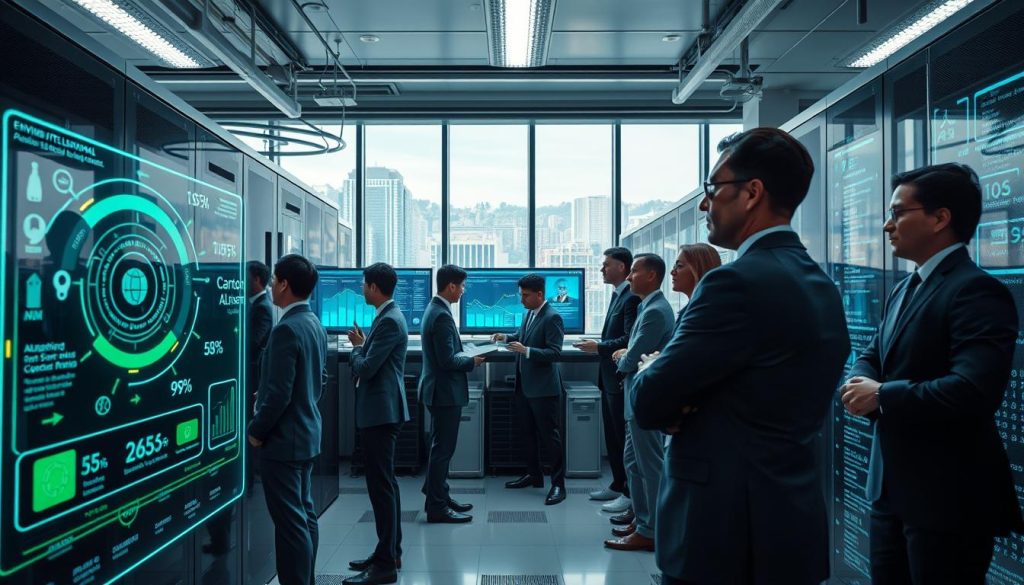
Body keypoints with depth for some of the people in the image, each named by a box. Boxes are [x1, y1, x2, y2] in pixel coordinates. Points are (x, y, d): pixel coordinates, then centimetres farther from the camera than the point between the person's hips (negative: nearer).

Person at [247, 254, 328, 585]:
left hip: (283, 439, -10)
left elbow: (279, 393, -22)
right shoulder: (314, 324, 8)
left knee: (291, 521, -2)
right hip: (307, 434, 10)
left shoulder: (287, 329, -20)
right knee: (305, 515, 16)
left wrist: (256, 431, -10)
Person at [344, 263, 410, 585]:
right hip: (381, 410, 11)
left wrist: (356, 347, -2)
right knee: (385, 483, 17)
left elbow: (366, 368, -20)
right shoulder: (388, 316, 13)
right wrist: (363, 345, 6)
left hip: (380, 412, -11)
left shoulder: (389, 321, -17)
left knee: (382, 486, -4)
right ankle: (390, 552, 29)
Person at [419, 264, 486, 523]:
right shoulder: (442, 315, -21)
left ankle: (439, 497, 29)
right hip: (445, 392, -10)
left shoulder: (435, 309, 10)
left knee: (441, 447, 18)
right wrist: (473, 361, -10)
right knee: (442, 449, -1)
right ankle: (437, 507, 9)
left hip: (440, 390, 10)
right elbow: (448, 360, -24)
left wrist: (466, 355, 7)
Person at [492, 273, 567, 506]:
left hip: (543, 388, -9)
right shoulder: (529, 313, 8)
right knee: (528, 432, 18)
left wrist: (526, 351, -29)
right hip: (524, 386, 9)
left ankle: (558, 484, 9)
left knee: (550, 436, 0)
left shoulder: (552, 317, -17)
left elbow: (555, 353, -21)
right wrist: (507, 337, 5)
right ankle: (534, 475, 33)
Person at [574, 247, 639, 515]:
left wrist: (598, 347, -15)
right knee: (612, 436, 17)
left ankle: (629, 493, 9)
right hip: (609, 377, 10)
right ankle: (617, 485, 29)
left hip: (621, 379, -10)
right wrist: (599, 346, 7)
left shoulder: (631, 297, -17)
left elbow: (629, 340, -23)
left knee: (624, 437, -1)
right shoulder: (617, 295, 14)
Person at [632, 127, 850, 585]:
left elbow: (648, 403, -18)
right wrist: (686, 404, -4)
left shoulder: (738, 281, -22)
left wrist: (648, 371, 2)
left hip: (724, 529, -8)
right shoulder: (821, 286, 7)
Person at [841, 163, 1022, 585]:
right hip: (892, 486, 9)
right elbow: (872, 356, 15)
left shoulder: (976, 290, -18)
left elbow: (974, 390, -31)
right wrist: (862, 385, -9)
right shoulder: (905, 289, 12)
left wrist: (882, 396, -19)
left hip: (948, 496, -9)